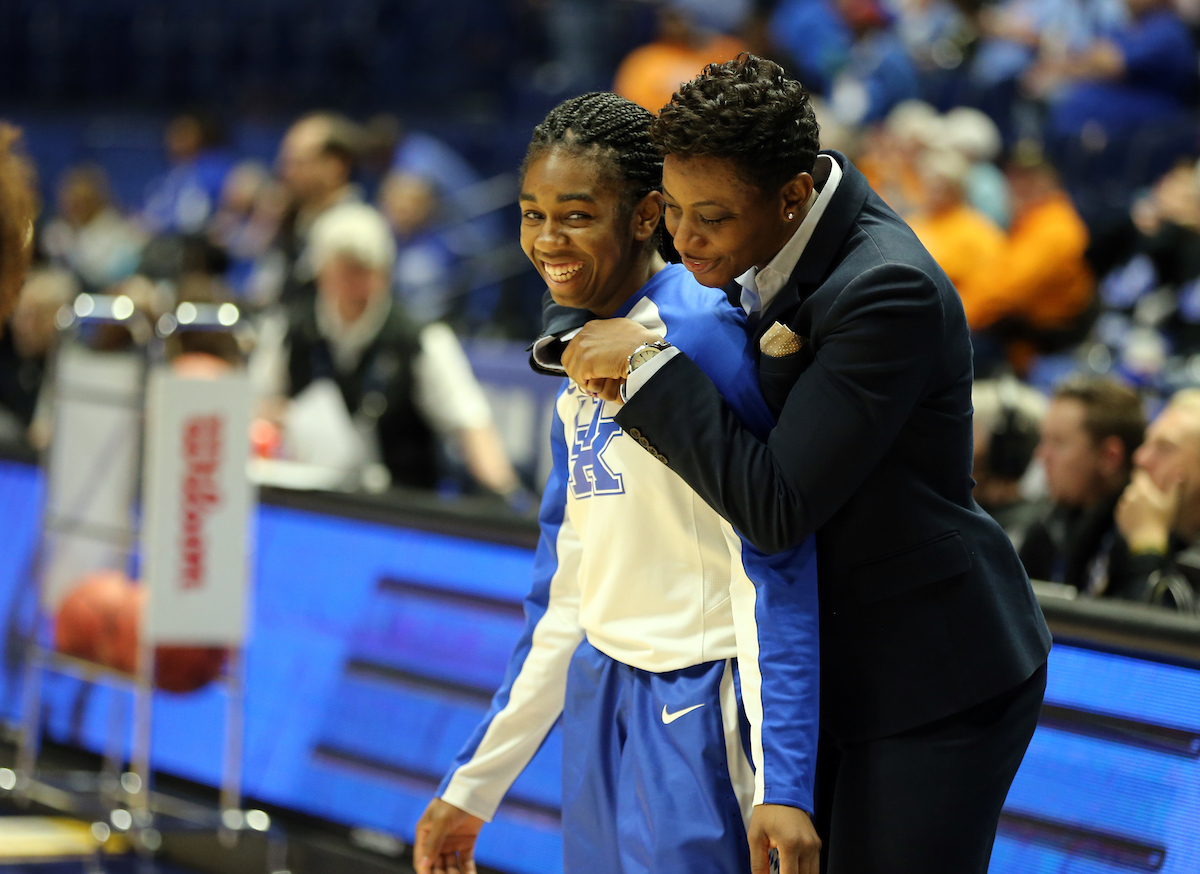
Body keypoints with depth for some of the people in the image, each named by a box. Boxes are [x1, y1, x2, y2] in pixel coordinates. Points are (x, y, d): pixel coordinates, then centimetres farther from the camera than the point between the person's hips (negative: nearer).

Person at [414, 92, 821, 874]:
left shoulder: (699, 329, -14)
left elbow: (774, 569, -19)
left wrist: (781, 786, -25)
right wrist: (470, 789, 20)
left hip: (696, 710, -8)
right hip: (599, 695, 8)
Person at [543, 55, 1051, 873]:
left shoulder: (891, 292, -27)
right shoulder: (763, 237, -2)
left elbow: (777, 510, -29)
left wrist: (648, 365, -25)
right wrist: (581, 338, -11)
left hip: (937, 680, -8)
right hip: (833, 663, 8)